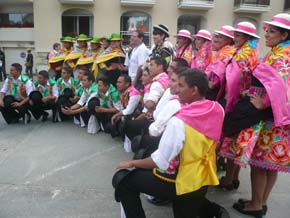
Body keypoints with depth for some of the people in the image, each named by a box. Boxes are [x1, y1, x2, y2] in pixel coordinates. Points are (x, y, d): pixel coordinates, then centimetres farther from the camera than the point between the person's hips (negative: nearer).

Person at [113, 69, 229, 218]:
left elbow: (160, 161, -24)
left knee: (121, 179, 2)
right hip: (204, 178, 7)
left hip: (181, 182, -7)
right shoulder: (217, 109, -8)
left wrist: (132, 163, -8)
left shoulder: (179, 122, -29)